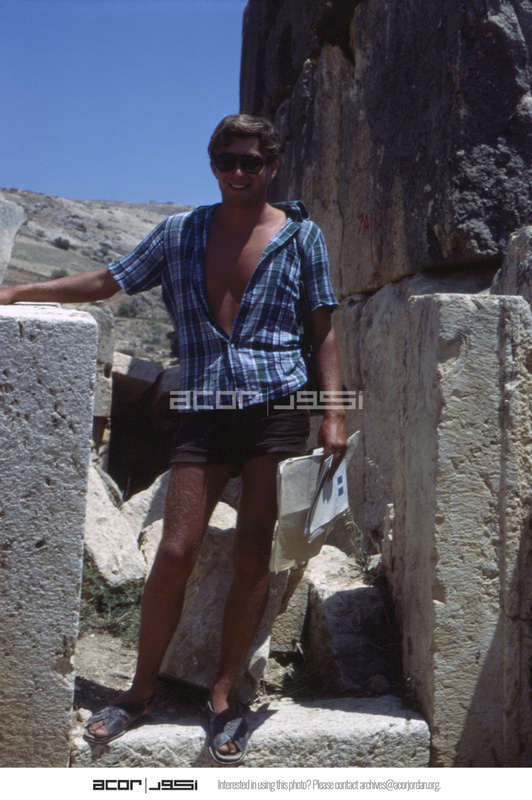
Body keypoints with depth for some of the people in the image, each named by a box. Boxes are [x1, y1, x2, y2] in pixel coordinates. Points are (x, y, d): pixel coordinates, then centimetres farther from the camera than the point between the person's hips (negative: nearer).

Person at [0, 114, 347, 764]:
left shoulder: (300, 234, 8)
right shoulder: (181, 232, 12)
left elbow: (324, 327, 7)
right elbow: (107, 282, 16)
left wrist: (333, 413, -3)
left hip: (278, 406, -1)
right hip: (204, 411, 1)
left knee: (253, 556, 0)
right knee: (176, 550, -3)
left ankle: (223, 696, 15)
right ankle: (142, 688, 16)